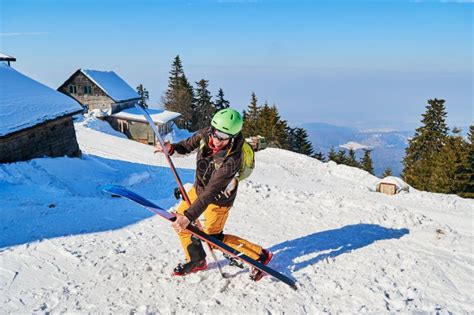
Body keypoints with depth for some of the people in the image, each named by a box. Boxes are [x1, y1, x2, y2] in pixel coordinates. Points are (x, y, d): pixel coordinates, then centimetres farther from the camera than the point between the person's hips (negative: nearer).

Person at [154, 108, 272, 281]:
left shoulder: (231, 160, -38)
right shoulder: (205, 134, -20)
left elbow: (210, 193, -39)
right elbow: (188, 145, 3)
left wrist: (189, 216, -42)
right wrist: (172, 148, -17)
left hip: (218, 199, -7)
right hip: (198, 189, 7)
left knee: (212, 237, 8)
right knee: (178, 220, 10)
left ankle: (259, 255, 21)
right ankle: (196, 260, 32)